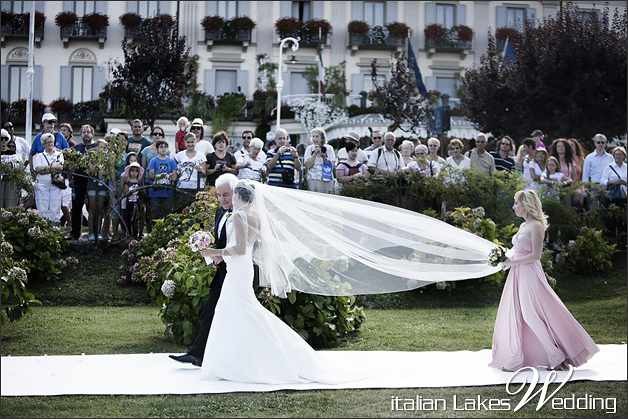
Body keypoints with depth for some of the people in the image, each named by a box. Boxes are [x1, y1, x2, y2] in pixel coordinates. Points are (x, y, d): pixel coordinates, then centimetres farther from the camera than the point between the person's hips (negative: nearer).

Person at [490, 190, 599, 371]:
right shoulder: (523, 226, 14)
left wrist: (512, 262, -16)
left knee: (535, 319, -6)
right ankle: (514, 359, 16)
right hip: (518, 276, 9)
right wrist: (506, 256, 5)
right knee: (514, 317, 9)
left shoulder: (536, 226, -12)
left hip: (530, 275, -9)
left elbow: (535, 255, -17)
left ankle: (559, 357, 3)